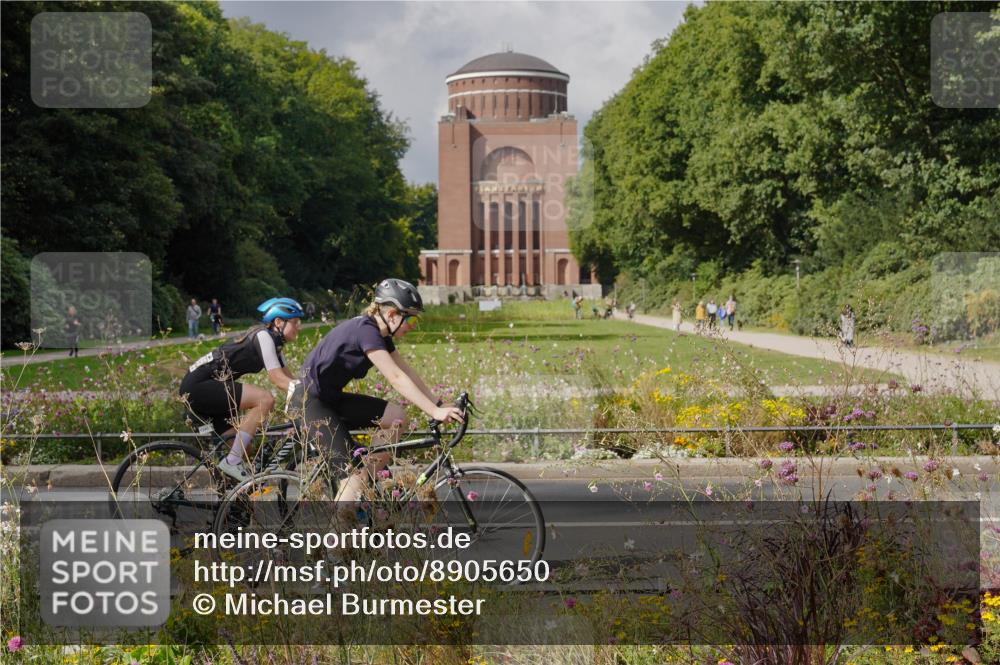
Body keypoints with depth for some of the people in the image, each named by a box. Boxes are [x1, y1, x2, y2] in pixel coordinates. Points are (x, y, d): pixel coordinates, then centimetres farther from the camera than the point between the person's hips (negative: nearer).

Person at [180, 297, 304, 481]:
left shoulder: (274, 342, 15)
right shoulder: (263, 336, -14)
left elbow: (288, 378, 11)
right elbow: (277, 378, -22)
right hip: (198, 385, -10)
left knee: (244, 450, 7)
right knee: (265, 399, -24)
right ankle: (232, 463, -20)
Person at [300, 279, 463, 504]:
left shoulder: (381, 334, 6)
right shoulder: (365, 330, -24)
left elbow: (408, 373, 7)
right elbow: (396, 379, -31)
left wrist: (441, 404, 0)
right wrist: (435, 412, -34)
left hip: (331, 398, 9)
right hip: (309, 401, -9)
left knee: (396, 416, -4)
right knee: (355, 472, -16)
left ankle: (366, 484, 2)